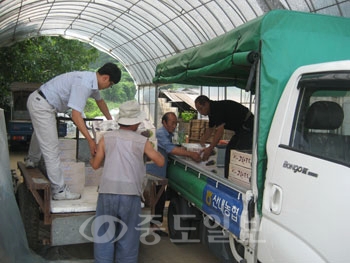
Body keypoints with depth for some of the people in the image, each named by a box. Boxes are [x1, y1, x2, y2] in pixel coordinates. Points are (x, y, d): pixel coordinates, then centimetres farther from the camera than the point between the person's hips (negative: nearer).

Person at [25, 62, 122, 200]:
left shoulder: (92, 80, 3)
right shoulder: (83, 84, -27)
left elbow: (99, 100, 23)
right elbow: (76, 115, -31)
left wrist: (110, 120, 29)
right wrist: (90, 140, -29)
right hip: (42, 106, -11)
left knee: (41, 133, 34)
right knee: (51, 149, -8)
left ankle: (32, 160, 60)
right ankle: (59, 190, -2)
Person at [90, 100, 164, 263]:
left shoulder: (106, 138, 7)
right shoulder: (142, 141, 5)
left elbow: (96, 165, 11)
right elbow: (160, 162, 11)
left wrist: (91, 159, 33)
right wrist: (152, 150, 28)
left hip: (107, 193, 1)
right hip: (130, 195, 0)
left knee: (104, 236, 11)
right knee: (128, 239, 11)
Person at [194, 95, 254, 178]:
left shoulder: (217, 108, -21)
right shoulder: (212, 111, 10)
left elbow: (220, 131, -27)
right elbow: (210, 130, 21)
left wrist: (210, 149, -25)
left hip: (247, 126, -11)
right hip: (240, 128, 11)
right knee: (229, 149, 11)